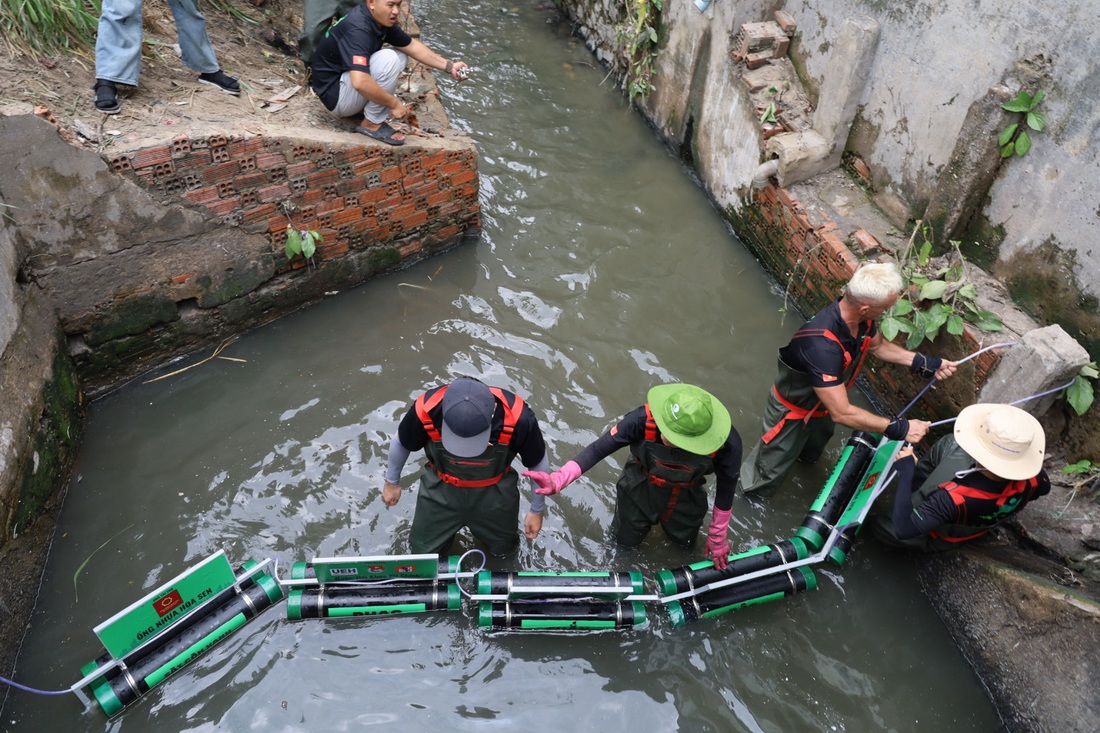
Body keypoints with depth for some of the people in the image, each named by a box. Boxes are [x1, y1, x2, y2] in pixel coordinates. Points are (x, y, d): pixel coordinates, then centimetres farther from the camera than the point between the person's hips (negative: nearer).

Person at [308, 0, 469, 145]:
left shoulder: (382, 19, -3)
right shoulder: (358, 29, -29)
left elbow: (411, 45, 9)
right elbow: (360, 83, -41)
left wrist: (449, 66, -1)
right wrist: (394, 103, -29)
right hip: (335, 94, -9)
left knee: (401, 56, 8)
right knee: (388, 59, -26)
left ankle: (363, 106, 6)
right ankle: (372, 123, -12)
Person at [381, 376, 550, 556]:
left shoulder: (517, 417, -38)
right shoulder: (426, 410, -36)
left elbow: (538, 464, -15)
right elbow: (400, 443, -9)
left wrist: (537, 511, -2)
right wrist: (392, 482, 8)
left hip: (494, 493, 0)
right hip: (441, 489, 0)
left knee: (502, 548, 19)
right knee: (424, 551, 15)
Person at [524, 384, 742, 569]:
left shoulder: (728, 443, -37)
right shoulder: (644, 419, -42)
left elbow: (726, 488, -17)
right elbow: (599, 448, -31)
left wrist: (717, 539, -3)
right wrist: (558, 479, -44)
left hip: (686, 498, 1)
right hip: (641, 488, -1)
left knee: (684, 540, 27)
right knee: (626, 540, 22)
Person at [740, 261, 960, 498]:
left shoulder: (860, 318, -22)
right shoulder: (822, 345, -47)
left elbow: (878, 345, 4)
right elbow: (841, 413, -42)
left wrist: (924, 363, -6)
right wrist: (898, 428, -36)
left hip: (823, 403, 8)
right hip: (793, 409, -8)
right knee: (770, 473, 11)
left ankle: (804, 455, 71)